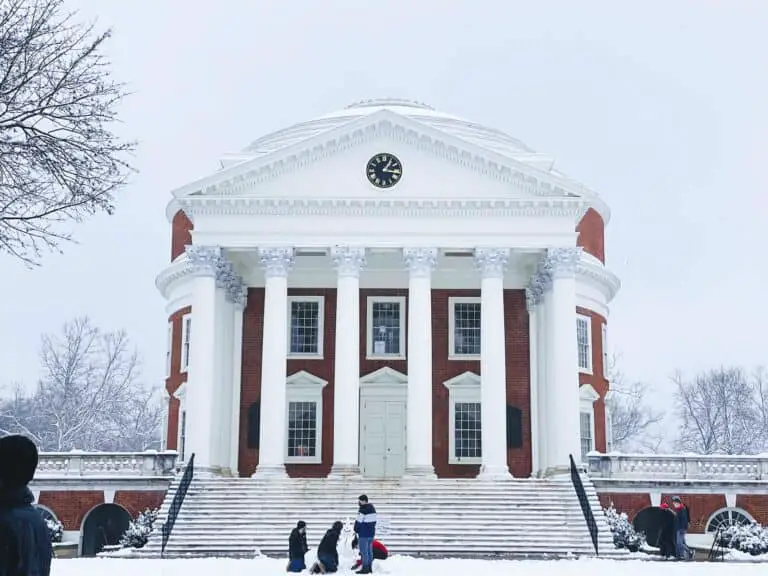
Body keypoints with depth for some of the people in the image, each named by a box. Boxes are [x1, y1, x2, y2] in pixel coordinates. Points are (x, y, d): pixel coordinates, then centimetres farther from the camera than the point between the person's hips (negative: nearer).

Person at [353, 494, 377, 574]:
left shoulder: (363, 509, -17)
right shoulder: (372, 508, 13)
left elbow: (359, 521, -14)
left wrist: (356, 530, -1)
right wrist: (371, 530, 18)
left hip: (364, 534, -9)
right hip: (371, 533, 9)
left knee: (364, 551, -4)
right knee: (369, 551, 13)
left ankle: (365, 568, -4)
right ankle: (370, 567, 17)